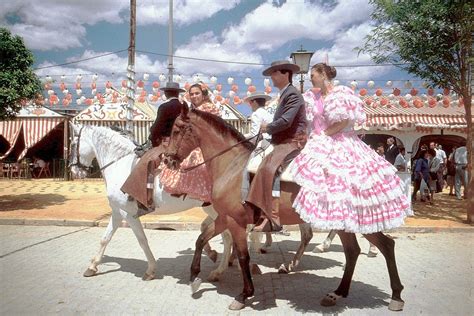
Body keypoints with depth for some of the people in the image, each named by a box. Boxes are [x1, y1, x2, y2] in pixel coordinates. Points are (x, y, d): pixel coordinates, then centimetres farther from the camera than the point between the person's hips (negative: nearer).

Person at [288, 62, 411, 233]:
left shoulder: (339, 92, -9)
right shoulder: (323, 97, 17)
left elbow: (344, 121, -19)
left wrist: (321, 135, -15)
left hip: (339, 147, -8)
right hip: (327, 147, 8)